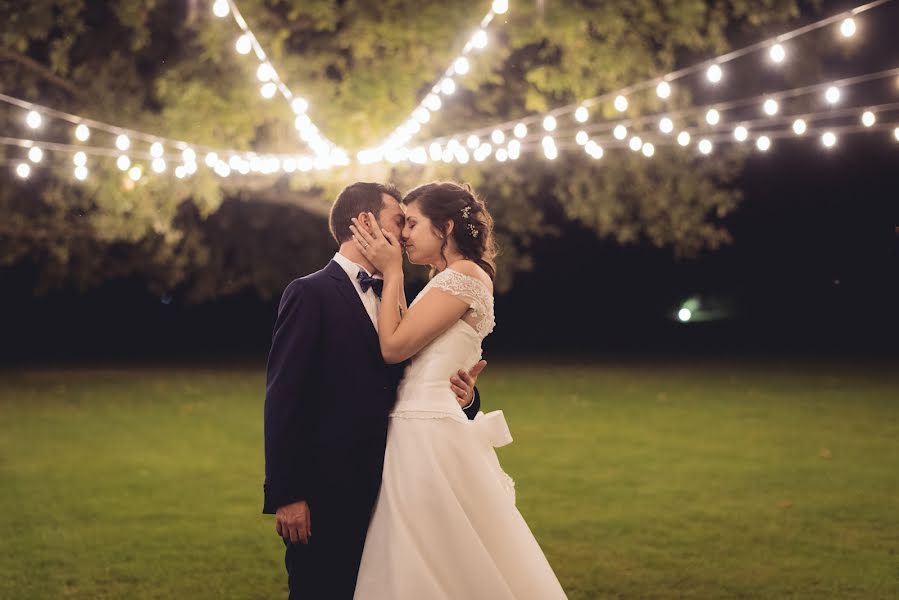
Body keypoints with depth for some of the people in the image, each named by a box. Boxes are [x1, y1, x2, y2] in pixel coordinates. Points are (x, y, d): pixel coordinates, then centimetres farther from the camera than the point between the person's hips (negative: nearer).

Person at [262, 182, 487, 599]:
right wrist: (286, 496, -18)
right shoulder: (310, 294, -7)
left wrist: (460, 397, -3)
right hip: (326, 497, -7)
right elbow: (283, 399, -13)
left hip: (381, 493, 7)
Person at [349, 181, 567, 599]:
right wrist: (392, 274, 9)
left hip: (430, 437, -10)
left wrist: (393, 272, -6)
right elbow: (403, 346, 10)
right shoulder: (446, 282, 18)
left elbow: (393, 347, -15)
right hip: (423, 432, 10)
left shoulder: (465, 275, -12)